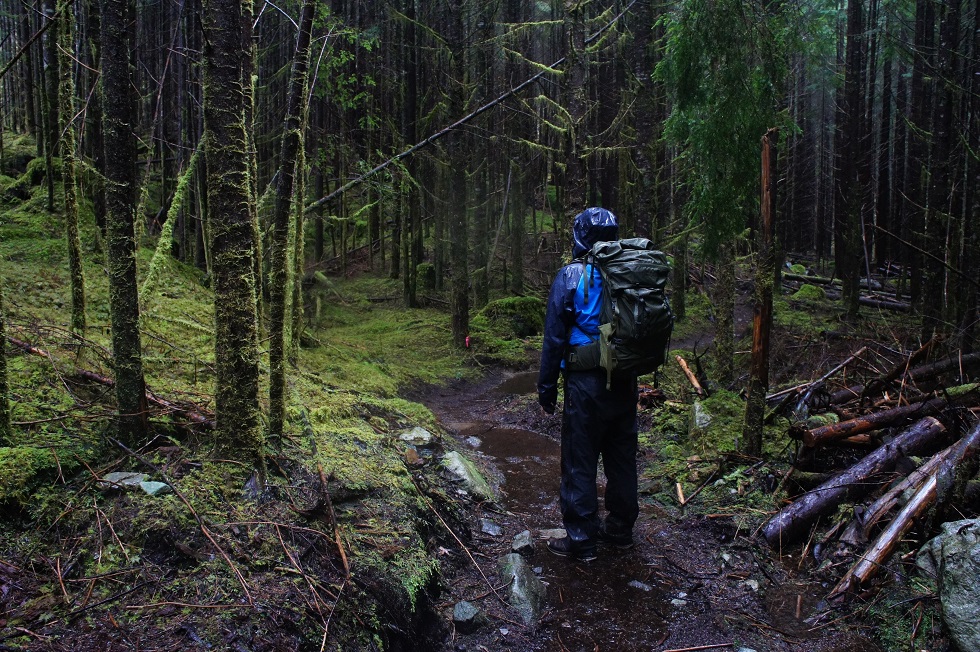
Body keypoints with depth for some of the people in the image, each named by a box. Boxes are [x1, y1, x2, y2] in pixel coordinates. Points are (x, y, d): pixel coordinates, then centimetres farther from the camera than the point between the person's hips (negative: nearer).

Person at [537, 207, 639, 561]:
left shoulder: (571, 276, -10)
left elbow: (554, 337, -9)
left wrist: (546, 385, -2)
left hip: (586, 385, -5)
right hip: (625, 382, 6)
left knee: (579, 463, 3)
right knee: (622, 458, 17)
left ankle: (580, 540, 9)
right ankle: (620, 529, 29)